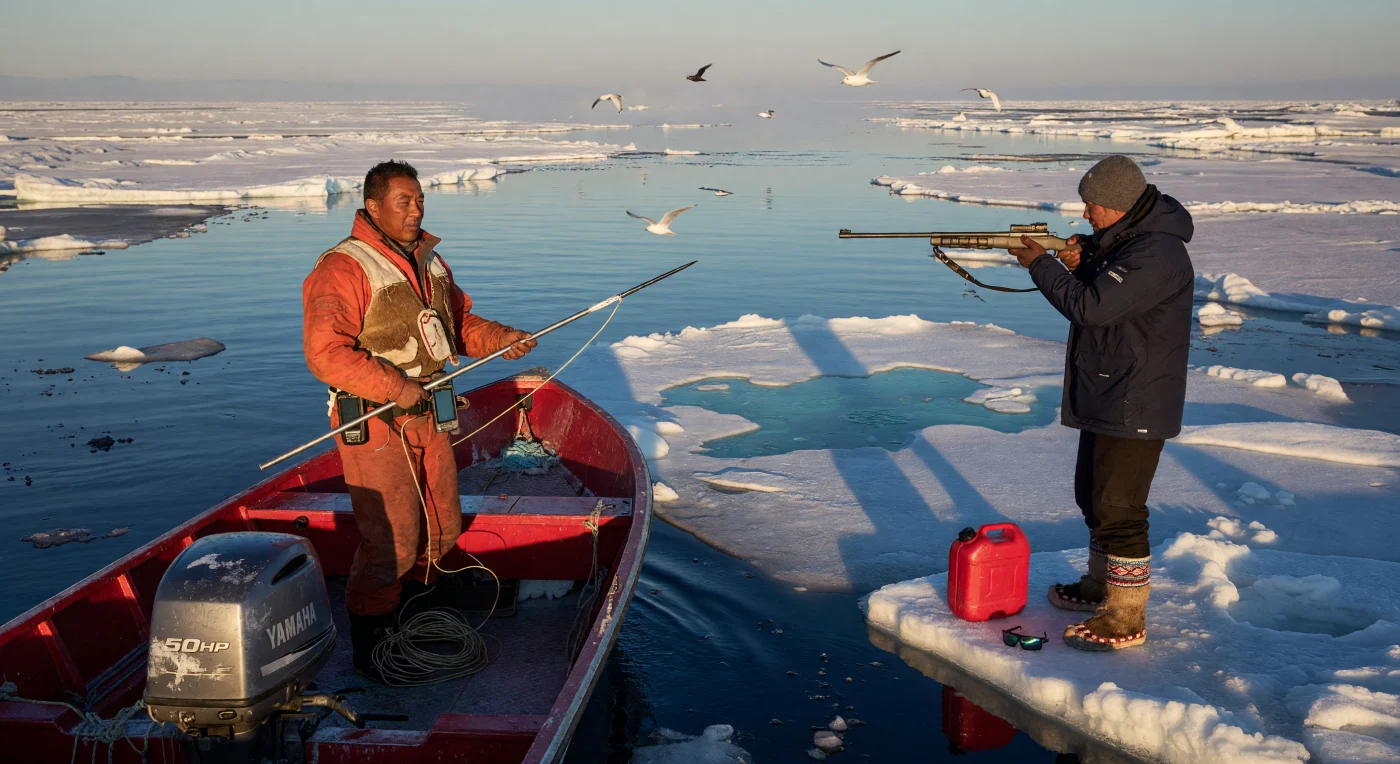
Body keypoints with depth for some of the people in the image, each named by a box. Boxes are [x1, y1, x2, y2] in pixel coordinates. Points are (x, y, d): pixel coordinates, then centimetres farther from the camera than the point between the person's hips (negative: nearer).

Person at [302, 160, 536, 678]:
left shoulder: (429, 260, 11)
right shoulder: (343, 269, -17)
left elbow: (457, 320, 21)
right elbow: (325, 353, -24)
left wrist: (500, 338, 2)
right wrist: (396, 387, -24)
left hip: (426, 413, 8)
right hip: (373, 422, -8)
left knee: (441, 529, 16)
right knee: (391, 542, -7)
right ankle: (369, 647, 12)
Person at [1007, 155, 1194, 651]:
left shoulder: (1157, 253, -23)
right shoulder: (1121, 238, 10)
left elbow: (1092, 307, -27)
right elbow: (1095, 295, 17)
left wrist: (1041, 264, -17)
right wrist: (1080, 264, -3)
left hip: (1137, 404, -11)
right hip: (1104, 396, 11)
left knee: (1119, 507, -6)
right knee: (1094, 494, 22)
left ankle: (1126, 619, 3)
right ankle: (1101, 584, 39)